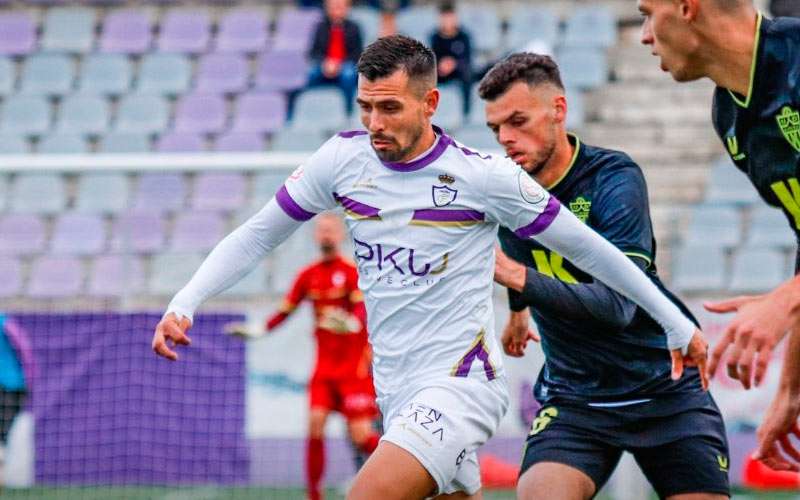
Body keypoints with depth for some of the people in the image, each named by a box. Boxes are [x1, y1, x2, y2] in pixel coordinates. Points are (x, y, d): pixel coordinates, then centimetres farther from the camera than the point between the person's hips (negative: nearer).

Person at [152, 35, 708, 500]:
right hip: (396, 391, 6)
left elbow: (587, 248, -3)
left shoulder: (484, 175, -12)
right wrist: (183, 305, -3)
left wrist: (677, 324, 3)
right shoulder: (343, 158, 0)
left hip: (460, 383, -6)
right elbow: (258, 235, 10)